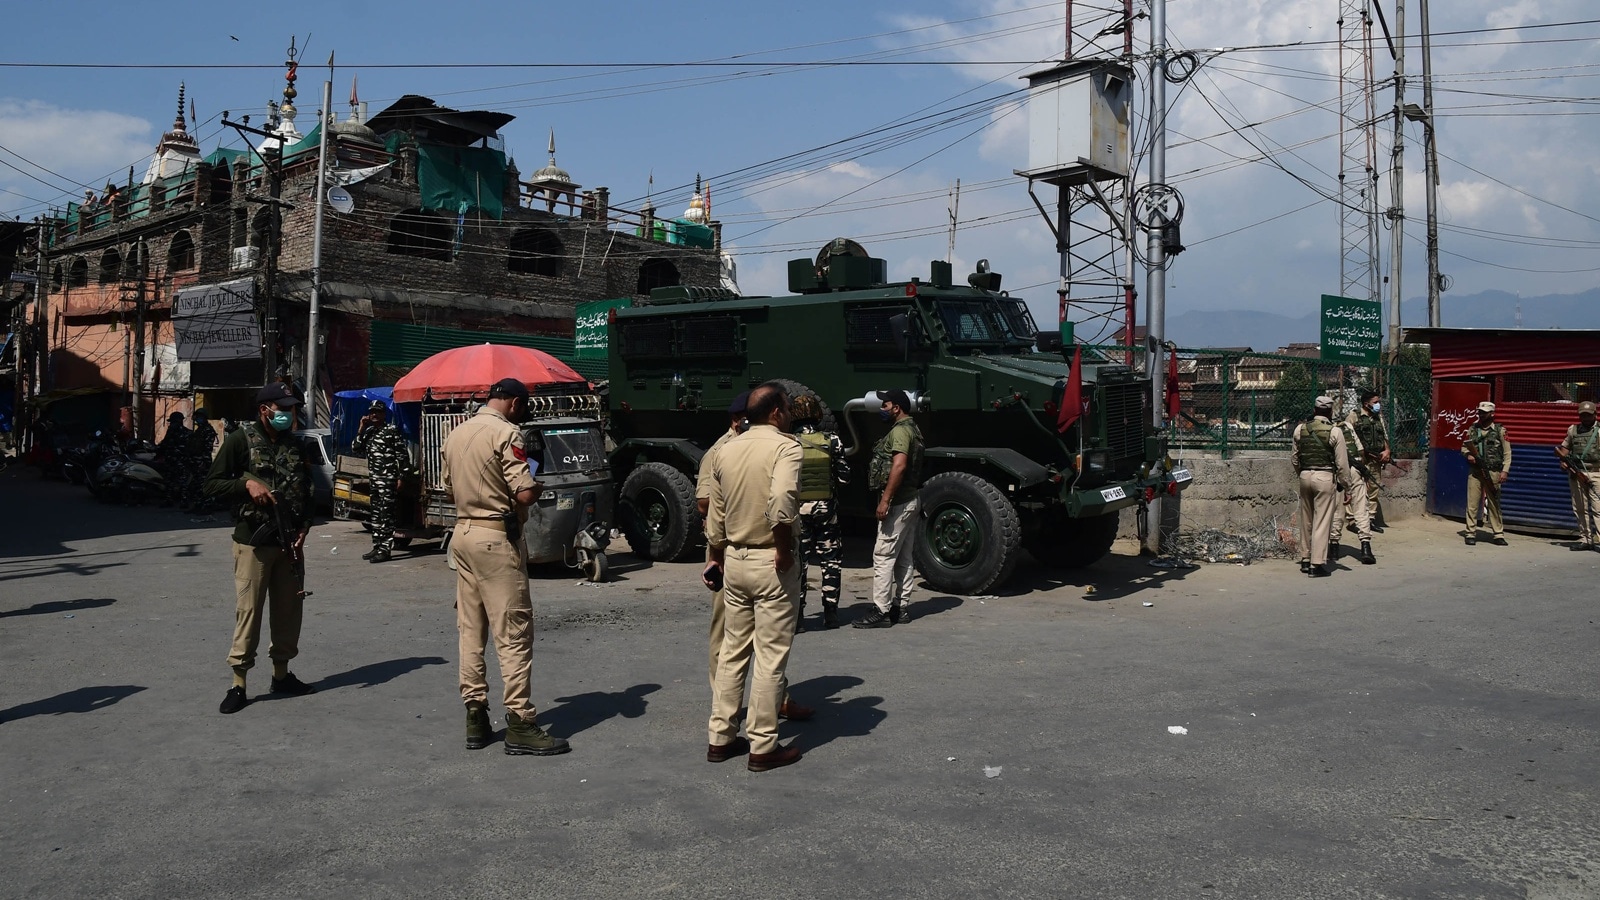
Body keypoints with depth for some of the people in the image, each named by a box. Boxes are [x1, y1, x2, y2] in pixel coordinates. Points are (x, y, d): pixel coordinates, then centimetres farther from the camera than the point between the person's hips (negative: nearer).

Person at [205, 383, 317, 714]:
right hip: (253, 540, -5)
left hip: (289, 542, 5)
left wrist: (303, 528, 4)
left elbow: (306, 491, 17)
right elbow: (213, 484, -3)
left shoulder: (295, 445, 12)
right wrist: (247, 483, -19)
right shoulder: (241, 440, -3)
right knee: (249, 609, -4)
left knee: (289, 608, 9)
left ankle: (281, 673, 22)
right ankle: (238, 684, 5)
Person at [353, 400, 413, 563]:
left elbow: (402, 455, -9)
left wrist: (401, 477, -13)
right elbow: (355, 448, 12)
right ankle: (377, 547, 20)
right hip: (374, 480, 8)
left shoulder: (392, 431, -6)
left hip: (388, 480, -8)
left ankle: (385, 549, -6)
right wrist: (362, 429, 3)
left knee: (387, 516, -7)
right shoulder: (369, 431, 16)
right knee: (375, 515, 13)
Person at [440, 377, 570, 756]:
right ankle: (520, 724, -2)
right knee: (513, 633, -4)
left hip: (462, 533, 9)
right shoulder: (506, 433, -13)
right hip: (496, 539, -8)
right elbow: (525, 494, -20)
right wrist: (539, 485, 0)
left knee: (470, 630, 12)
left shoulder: (456, 434, 12)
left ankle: (475, 717, 18)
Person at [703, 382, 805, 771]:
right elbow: (781, 500, -31)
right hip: (771, 564, -7)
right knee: (770, 657, 2)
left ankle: (720, 738, 22)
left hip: (734, 560, 7)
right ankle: (763, 747, 8)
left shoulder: (725, 451, 8)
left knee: (733, 650, 16)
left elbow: (715, 513, 14)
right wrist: (785, 547, -19)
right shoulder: (784, 446, -13)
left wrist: (716, 557, 25)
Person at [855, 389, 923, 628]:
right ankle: (902, 607, 18)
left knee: (883, 556, -9)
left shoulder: (899, 431, -14)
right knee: (904, 558, 13)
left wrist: (885, 499, -28)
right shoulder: (912, 429, 18)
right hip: (910, 500, 11)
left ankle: (881, 611, -8)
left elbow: (899, 465, -27)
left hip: (897, 503, -11)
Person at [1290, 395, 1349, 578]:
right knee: (1322, 522, -2)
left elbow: (1294, 458, 10)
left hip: (1305, 476, 4)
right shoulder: (1334, 432, -8)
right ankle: (1317, 564, -2)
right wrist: (1342, 482, 5)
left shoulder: (1300, 429, 4)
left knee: (1306, 520, 14)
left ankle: (1305, 560, 22)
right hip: (1325, 477, -4)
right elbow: (1342, 462, -6)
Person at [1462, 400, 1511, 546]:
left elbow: (1507, 453, 1)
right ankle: (1471, 534, 3)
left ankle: (1498, 534, 13)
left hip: (1493, 473, -2)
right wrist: (1468, 455, -5)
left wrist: (1505, 470, -8)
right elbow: (1464, 446, 17)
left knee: (1494, 504, 5)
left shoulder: (1500, 430, 2)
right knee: (1472, 503, -2)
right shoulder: (1472, 429, 9)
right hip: (1475, 471, 2)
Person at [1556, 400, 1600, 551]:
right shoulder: (1573, 430, 13)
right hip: (1576, 473, 4)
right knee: (1580, 509, 6)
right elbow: (1564, 447, 18)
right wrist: (1563, 461, 1)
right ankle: (1585, 539, 12)